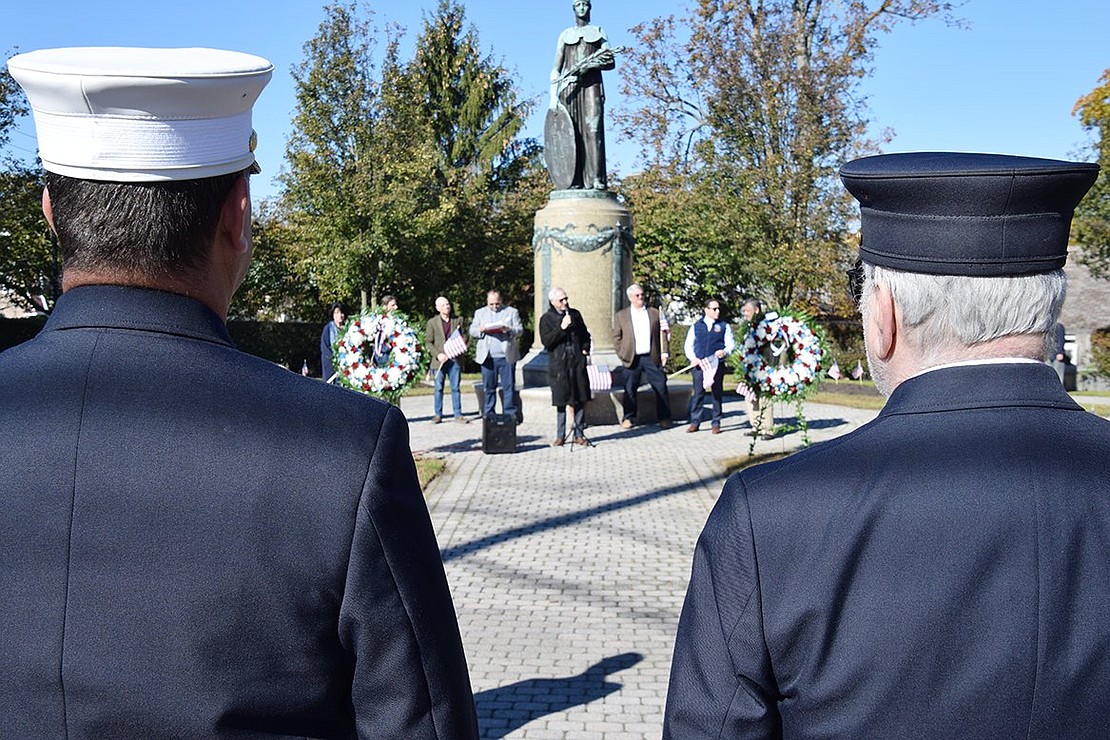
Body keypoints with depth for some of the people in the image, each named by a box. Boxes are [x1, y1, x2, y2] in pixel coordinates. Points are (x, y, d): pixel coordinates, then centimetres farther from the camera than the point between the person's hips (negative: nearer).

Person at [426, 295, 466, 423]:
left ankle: (458, 414, 7)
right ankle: (438, 414, 10)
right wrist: (437, 354, -11)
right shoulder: (432, 322, 4)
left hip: (455, 360, 1)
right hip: (439, 360, -1)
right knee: (438, 388, 3)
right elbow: (428, 342, 2)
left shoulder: (458, 321, 10)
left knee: (455, 388, 3)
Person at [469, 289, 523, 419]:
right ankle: (488, 415, 9)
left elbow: (520, 330, 5)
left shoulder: (512, 312, 10)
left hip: (507, 356, -1)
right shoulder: (480, 313, 15)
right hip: (488, 357, 1)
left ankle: (510, 414, 5)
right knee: (488, 387, 2)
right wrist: (481, 329, -10)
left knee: (509, 386, -1)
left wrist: (509, 330, -15)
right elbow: (472, 331, 12)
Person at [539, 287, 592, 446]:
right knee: (560, 402, 1)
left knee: (580, 400, 3)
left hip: (577, 363, 3)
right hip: (558, 365, -3)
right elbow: (546, 341, -12)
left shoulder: (575, 314, 11)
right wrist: (561, 328, -19)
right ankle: (560, 436, 10)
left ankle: (579, 434, 11)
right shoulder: (546, 319, 0)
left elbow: (585, 334, 22)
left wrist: (585, 348, 7)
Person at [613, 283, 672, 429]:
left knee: (661, 388, -1)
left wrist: (664, 353, 1)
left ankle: (664, 417, 8)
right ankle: (629, 418, 14)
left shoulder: (655, 313, 11)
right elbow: (616, 337, 8)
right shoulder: (621, 316, 8)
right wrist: (622, 354, -2)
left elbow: (662, 333, 10)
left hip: (652, 358, 1)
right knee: (630, 390, 3)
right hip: (632, 359, -1)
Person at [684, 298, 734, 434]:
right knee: (698, 393, -3)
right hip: (699, 364, 0)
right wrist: (693, 358, -5)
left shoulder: (724, 326, 9)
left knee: (717, 394, 3)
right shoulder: (696, 326, 11)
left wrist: (724, 352, -15)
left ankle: (716, 423, 9)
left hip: (717, 365, 0)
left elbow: (731, 344, 6)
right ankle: (695, 422, 3)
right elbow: (688, 345, 12)